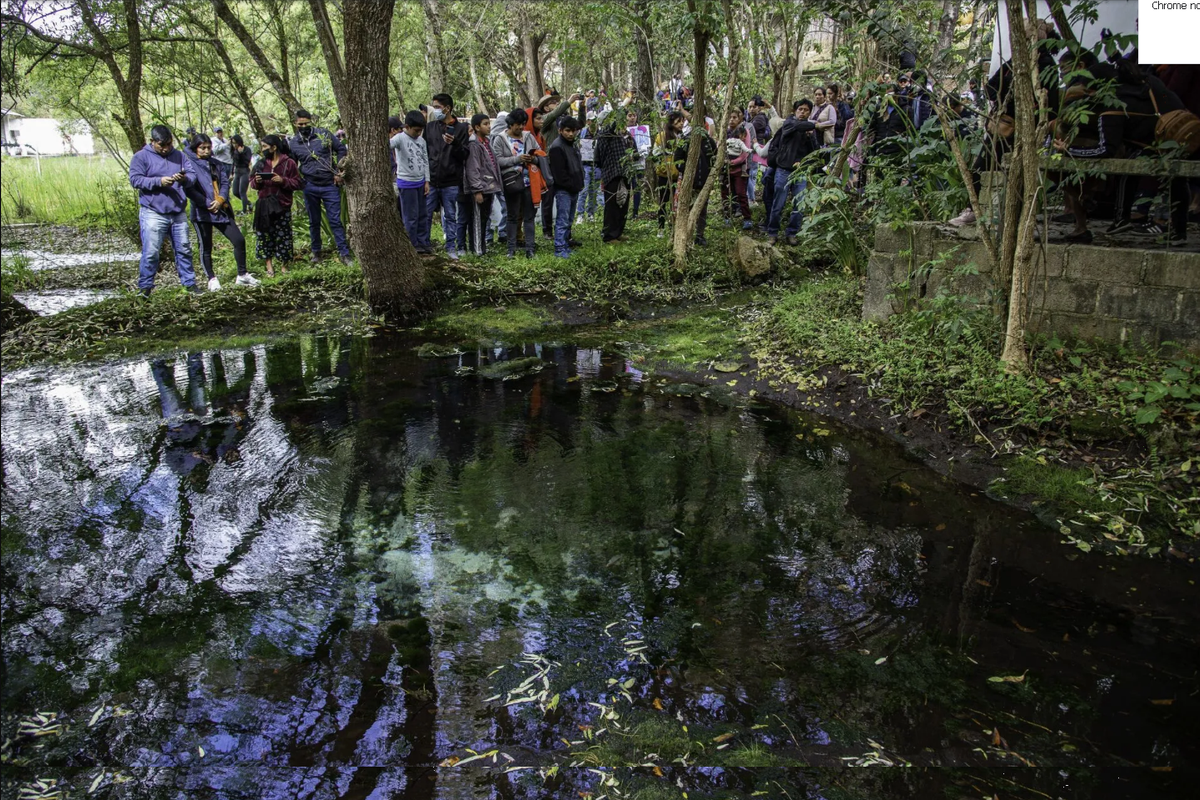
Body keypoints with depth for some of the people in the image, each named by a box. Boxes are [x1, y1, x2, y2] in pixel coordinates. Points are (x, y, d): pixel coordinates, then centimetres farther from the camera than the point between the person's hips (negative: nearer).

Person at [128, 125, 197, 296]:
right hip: (153, 213, -4)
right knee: (151, 253, -5)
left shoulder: (179, 156, 11)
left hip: (178, 213, 4)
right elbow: (135, 179, -9)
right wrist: (159, 181, -22)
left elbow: (193, 174, 7)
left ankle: (189, 282, 23)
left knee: (184, 249, 12)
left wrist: (184, 178, -17)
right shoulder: (141, 157, -1)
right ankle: (145, 287, 6)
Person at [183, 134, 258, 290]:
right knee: (206, 247, 5)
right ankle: (212, 279, 17)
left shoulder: (216, 164, 12)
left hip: (221, 210, 5)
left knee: (239, 240, 1)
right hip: (202, 212, -5)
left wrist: (221, 199, -11)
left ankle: (242, 275, 12)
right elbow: (189, 190, -12)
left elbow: (225, 182, 7)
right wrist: (208, 204, -15)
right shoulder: (189, 164, -6)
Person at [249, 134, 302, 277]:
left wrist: (283, 181, -18)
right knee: (265, 235, 3)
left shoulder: (289, 163, -2)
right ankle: (269, 266, 11)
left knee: (283, 236, 1)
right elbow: (252, 182, 15)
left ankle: (284, 265, 15)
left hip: (282, 206, -3)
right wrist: (256, 181, -7)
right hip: (264, 205, 4)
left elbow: (297, 183, -3)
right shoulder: (261, 163, 10)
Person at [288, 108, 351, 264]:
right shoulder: (293, 143, 3)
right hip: (310, 187, 2)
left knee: (335, 221, -1)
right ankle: (316, 252, 26)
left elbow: (341, 149, 4)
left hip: (330, 185, -2)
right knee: (314, 222, 12)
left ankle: (344, 253, 4)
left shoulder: (324, 134, -3)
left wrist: (338, 171, -1)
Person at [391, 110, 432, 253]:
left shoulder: (422, 141, 7)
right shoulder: (400, 138, -12)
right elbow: (388, 144, -32)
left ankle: (423, 242, 23)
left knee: (423, 214, 12)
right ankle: (413, 246, 9)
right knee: (411, 216, 0)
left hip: (420, 182, 6)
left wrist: (427, 181, 8)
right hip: (406, 183, -6)